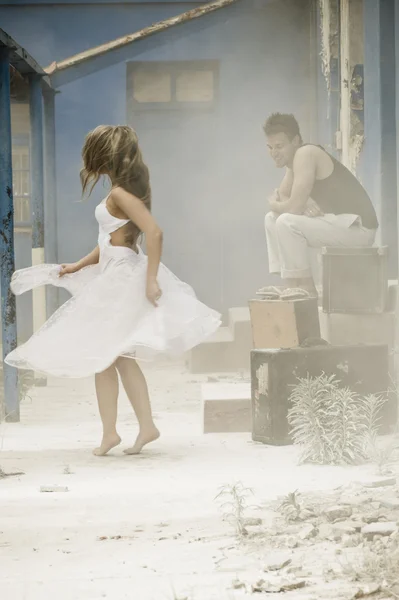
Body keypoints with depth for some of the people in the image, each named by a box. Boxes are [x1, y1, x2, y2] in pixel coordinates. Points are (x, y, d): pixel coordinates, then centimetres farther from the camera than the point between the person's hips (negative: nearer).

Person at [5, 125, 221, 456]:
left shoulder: (120, 194, -18)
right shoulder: (126, 190, 11)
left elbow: (154, 232, -27)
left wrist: (151, 278, -27)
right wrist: (78, 266, 17)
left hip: (122, 279, -10)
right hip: (119, 275, 10)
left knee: (102, 355, -1)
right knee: (120, 357, 14)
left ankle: (109, 432, 3)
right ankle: (147, 425, 14)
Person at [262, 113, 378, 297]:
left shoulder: (305, 154, -17)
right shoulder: (293, 158, 13)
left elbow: (294, 206, -22)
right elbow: (282, 195, 13)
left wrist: (273, 205, 0)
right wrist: (304, 205, -9)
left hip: (357, 226, -10)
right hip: (336, 221, 10)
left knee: (286, 222, -25)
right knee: (272, 219, 10)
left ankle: (306, 289, -16)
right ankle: (291, 286, 6)